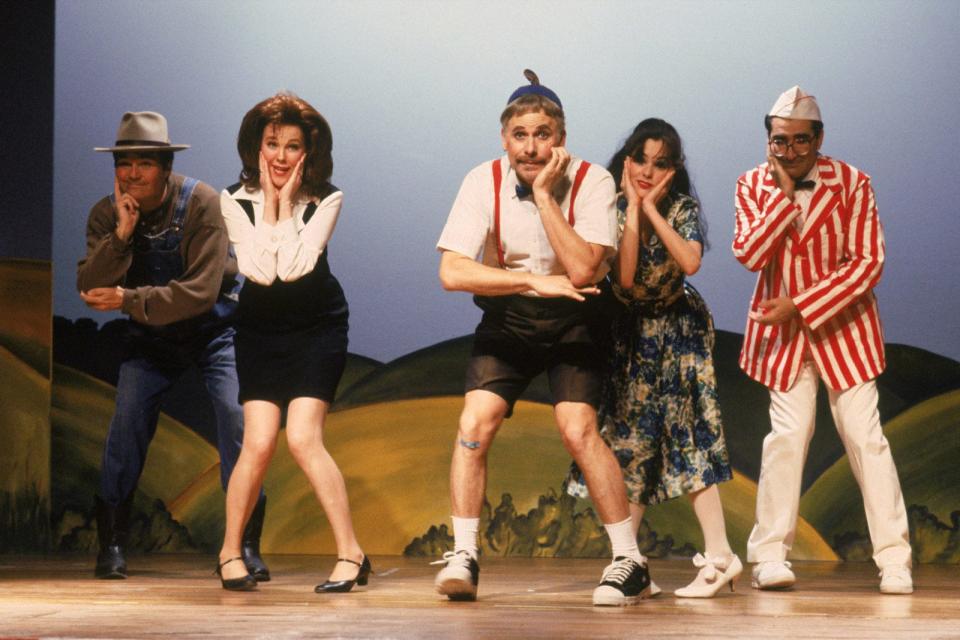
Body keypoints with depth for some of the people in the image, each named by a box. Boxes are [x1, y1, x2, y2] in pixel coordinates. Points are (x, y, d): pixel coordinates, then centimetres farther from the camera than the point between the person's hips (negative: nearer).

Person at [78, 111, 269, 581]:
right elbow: (91, 290, -20)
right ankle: (112, 544, 0)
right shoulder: (106, 215, -10)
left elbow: (201, 292, -27)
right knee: (127, 422, -13)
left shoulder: (201, 203, -22)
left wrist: (129, 301, -28)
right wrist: (121, 235, -32)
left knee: (237, 417, -18)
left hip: (214, 328, -2)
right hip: (151, 337, 3)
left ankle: (246, 545, -9)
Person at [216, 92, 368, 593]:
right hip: (260, 330, 2)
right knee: (259, 442, -11)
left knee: (303, 438, -16)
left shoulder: (326, 199, -9)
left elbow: (294, 267, -22)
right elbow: (259, 270, -18)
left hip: (317, 328, -1)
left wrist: (287, 200, -18)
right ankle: (230, 553, 4)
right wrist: (269, 203, -17)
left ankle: (351, 554, -11)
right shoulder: (235, 200, -5)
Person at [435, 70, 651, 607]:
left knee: (579, 430, -18)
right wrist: (535, 282, -26)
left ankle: (631, 562, -7)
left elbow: (582, 270, -28)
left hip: (571, 322, -2)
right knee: (475, 423, -15)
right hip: (506, 320, 2)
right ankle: (464, 556, -4)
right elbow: (452, 271, -21)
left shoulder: (591, 181, -17)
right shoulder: (484, 182, -13)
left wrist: (544, 193, -29)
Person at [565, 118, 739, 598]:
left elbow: (690, 262, -30)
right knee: (628, 440, 4)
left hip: (678, 329, -2)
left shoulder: (683, 209, -11)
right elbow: (624, 278, -23)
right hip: (629, 333, 2)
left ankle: (718, 554, -12)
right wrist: (633, 208, -23)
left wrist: (652, 208, -27)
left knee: (685, 434, -11)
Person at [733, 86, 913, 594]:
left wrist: (801, 305, -17)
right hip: (783, 330, 1)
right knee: (788, 433, -6)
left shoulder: (851, 183, -8)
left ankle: (893, 557, 0)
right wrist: (784, 193, -20)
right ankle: (769, 555, 2)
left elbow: (868, 262, -12)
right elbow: (749, 255, -16)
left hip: (841, 323, -1)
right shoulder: (754, 185, -2)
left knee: (864, 435, -4)